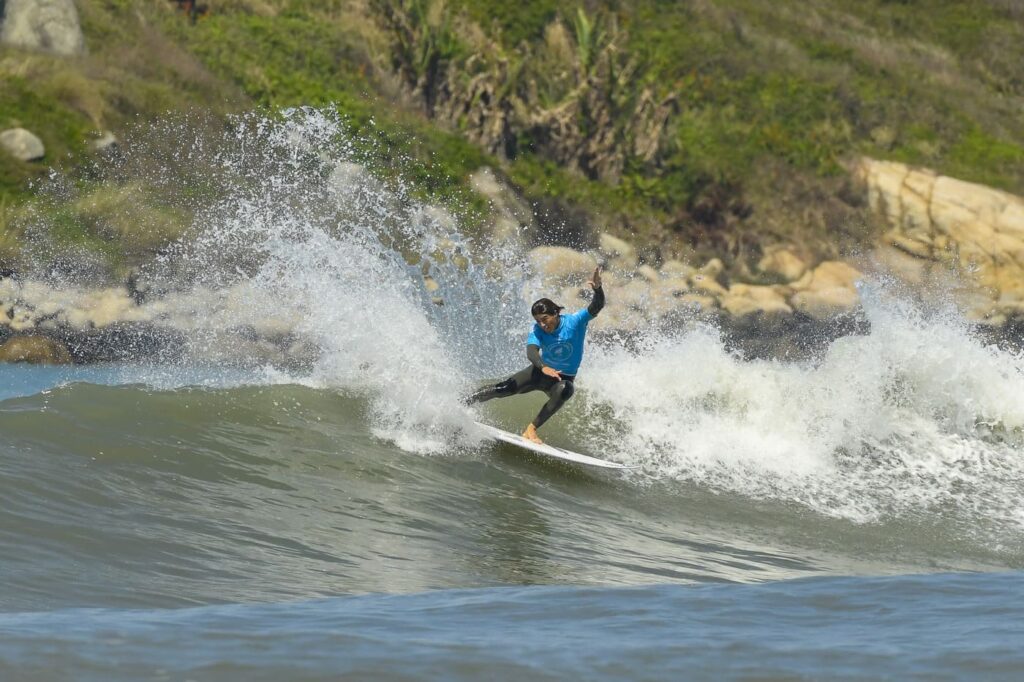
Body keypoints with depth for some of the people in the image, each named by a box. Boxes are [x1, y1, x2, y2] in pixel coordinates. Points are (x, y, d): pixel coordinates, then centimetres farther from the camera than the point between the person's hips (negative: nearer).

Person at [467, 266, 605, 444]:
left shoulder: (575, 321, -20)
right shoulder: (537, 331, -17)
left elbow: (597, 306, -32)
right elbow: (531, 352, -35)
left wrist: (598, 289, -55)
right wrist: (543, 367, -57)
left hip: (563, 378, -1)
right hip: (540, 371, 1)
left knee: (564, 391, -37)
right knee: (505, 388, -14)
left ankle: (531, 430, -34)